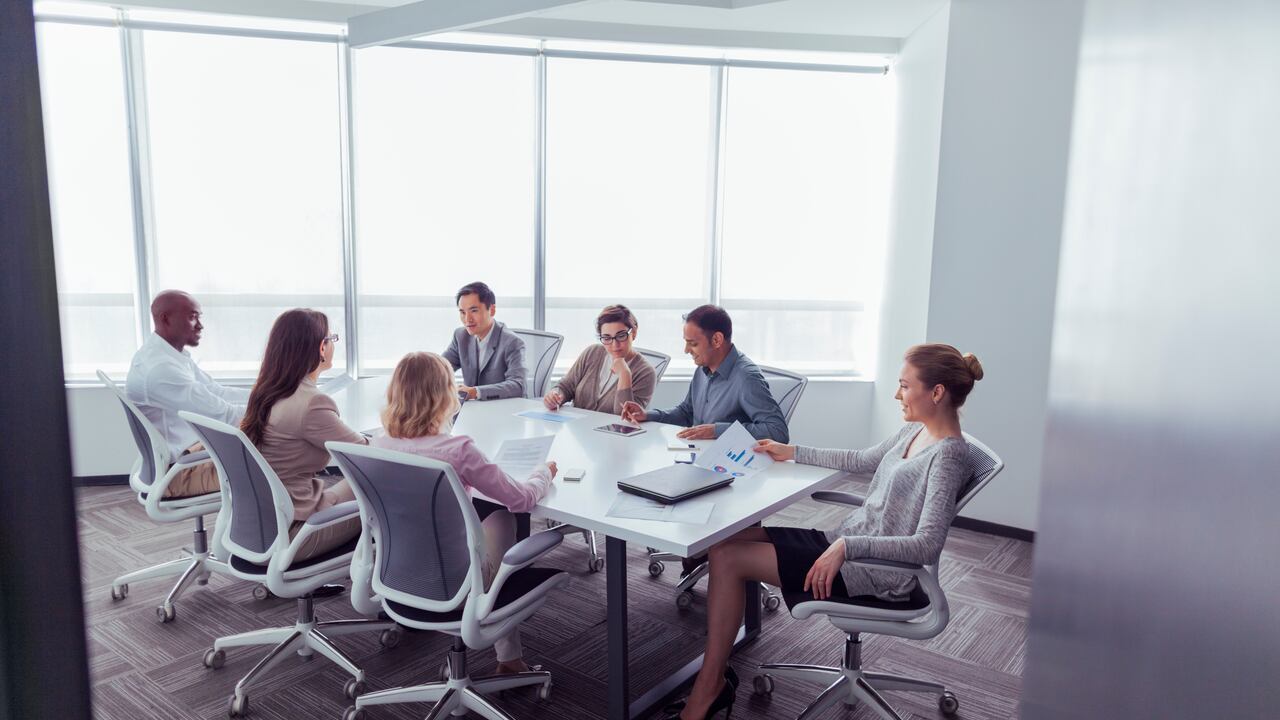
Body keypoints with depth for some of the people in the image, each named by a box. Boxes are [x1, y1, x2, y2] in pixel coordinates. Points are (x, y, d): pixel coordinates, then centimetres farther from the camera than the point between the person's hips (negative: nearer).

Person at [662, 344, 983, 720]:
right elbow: (861, 460, 24)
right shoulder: (914, 430, 8)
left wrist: (847, 546, -33)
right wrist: (793, 453, 23)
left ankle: (709, 688, -2)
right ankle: (712, 681, 0)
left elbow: (926, 546, -26)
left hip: (878, 572, -9)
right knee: (724, 541, -3)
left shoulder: (947, 455, -18)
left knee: (730, 559, -15)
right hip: (846, 542, 9)